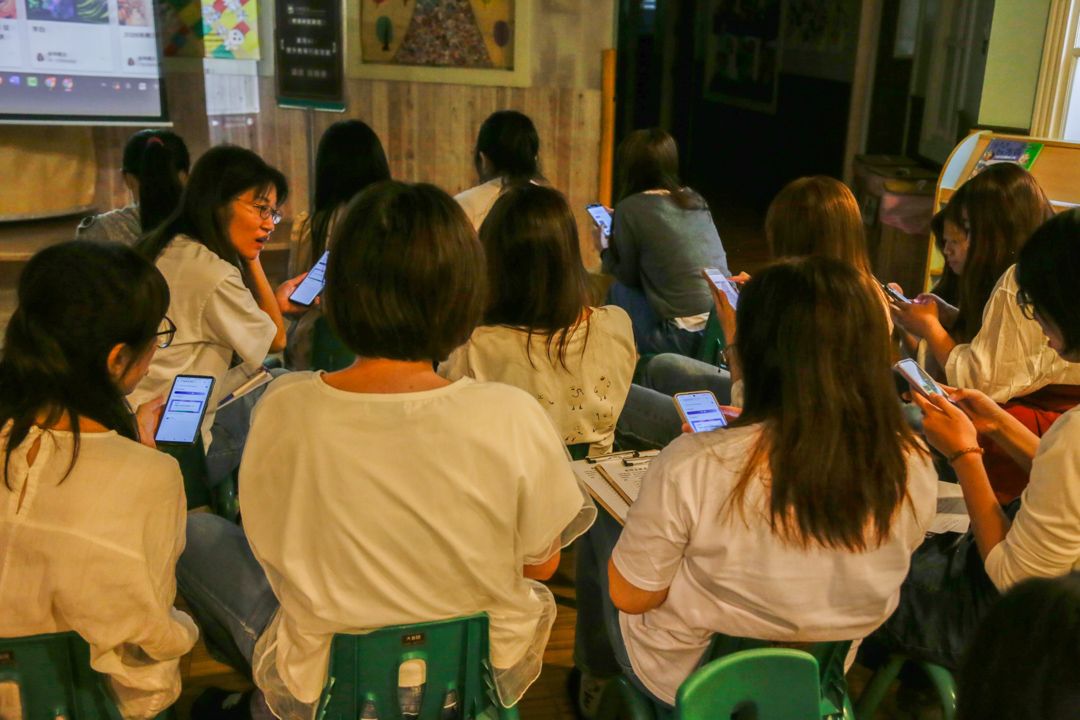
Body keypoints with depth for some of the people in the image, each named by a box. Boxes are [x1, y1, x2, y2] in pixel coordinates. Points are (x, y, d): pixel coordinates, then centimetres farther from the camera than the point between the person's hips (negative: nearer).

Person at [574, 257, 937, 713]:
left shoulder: (693, 466, -36)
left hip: (682, 678, -4)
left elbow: (628, 596, -20)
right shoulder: (914, 468, -22)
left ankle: (598, 678, 49)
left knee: (601, 526, 25)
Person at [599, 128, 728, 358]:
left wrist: (604, 251, 24)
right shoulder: (696, 200, 12)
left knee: (619, 290, 15)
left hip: (686, 339, -6)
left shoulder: (630, 207, -5)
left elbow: (628, 275, 3)